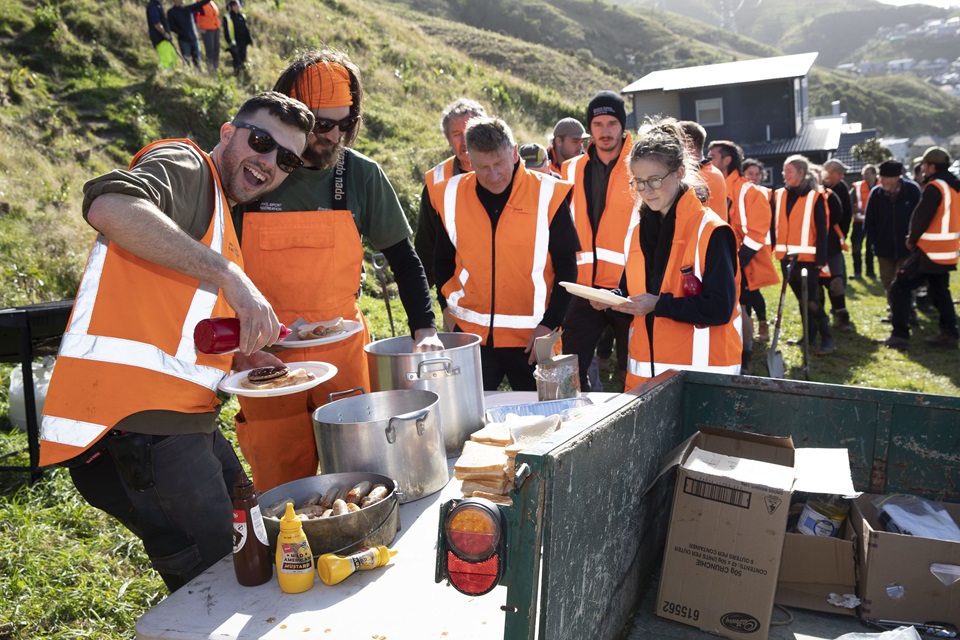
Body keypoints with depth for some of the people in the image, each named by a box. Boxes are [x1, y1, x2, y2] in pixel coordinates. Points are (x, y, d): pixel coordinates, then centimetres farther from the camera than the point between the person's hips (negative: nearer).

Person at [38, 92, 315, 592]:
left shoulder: (221, 219, 23)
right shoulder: (184, 165, -4)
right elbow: (109, 206, -28)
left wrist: (245, 359, 12)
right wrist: (229, 275, -29)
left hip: (184, 420, 10)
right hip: (134, 420, -10)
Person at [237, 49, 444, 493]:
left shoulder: (362, 175, 0)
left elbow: (402, 257, 6)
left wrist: (424, 330, -4)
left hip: (343, 349, 2)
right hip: (266, 358, -1)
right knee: (281, 491, 8)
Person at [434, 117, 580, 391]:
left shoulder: (547, 194, -8)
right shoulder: (452, 195, 0)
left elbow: (566, 266, -3)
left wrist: (550, 324, -8)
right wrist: (448, 304, 5)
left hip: (531, 337, -2)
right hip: (470, 332, 2)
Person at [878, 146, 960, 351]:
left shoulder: (934, 187, -16)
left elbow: (921, 218, -17)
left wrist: (912, 240, 0)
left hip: (929, 252, -9)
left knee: (899, 288, -5)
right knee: (940, 292, 21)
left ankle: (900, 336, -8)